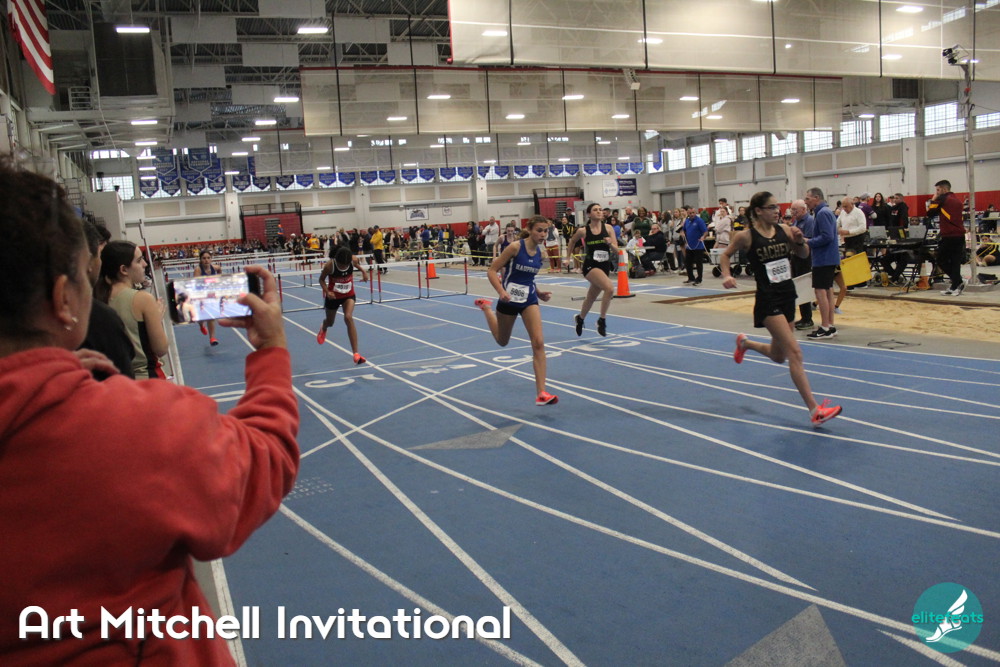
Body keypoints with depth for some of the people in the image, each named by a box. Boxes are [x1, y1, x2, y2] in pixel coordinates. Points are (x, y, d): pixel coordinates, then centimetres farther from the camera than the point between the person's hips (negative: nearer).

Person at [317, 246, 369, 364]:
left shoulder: (353, 260, -21)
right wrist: (327, 291, -27)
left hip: (349, 295, 0)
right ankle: (323, 329, 64)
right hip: (333, 296, 0)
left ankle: (356, 354, -24)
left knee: (348, 318, -24)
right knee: (330, 322, 20)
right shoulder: (329, 265, -28)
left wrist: (363, 271, -8)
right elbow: (321, 279, -11)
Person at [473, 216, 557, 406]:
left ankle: (541, 393, -9)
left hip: (529, 300, 4)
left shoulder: (540, 252, 0)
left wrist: (539, 293, 3)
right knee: (502, 341, 19)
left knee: (538, 343, -12)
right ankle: (486, 307, 47)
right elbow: (492, 271, -15)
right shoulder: (515, 247, -18)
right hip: (509, 300, -4)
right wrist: (501, 291, -30)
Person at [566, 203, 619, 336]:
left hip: (605, 266, 4)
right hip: (590, 266, -4)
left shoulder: (608, 228, -1)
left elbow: (616, 251, -1)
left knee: (591, 297, 19)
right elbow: (572, 241, 17)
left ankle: (580, 318, 47)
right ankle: (602, 320, -12)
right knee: (610, 288, -28)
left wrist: (610, 243, -20)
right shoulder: (583, 231, -5)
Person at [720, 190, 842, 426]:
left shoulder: (784, 230, 3)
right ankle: (814, 410, -12)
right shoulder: (746, 236, -9)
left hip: (787, 295, 7)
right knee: (794, 352, -14)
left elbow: (803, 254, 13)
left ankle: (745, 343, 48)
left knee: (778, 356, 18)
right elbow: (725, 254, 5)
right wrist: (727, 276, -11)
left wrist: (800, 240, -8)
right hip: (768, 299, -6)